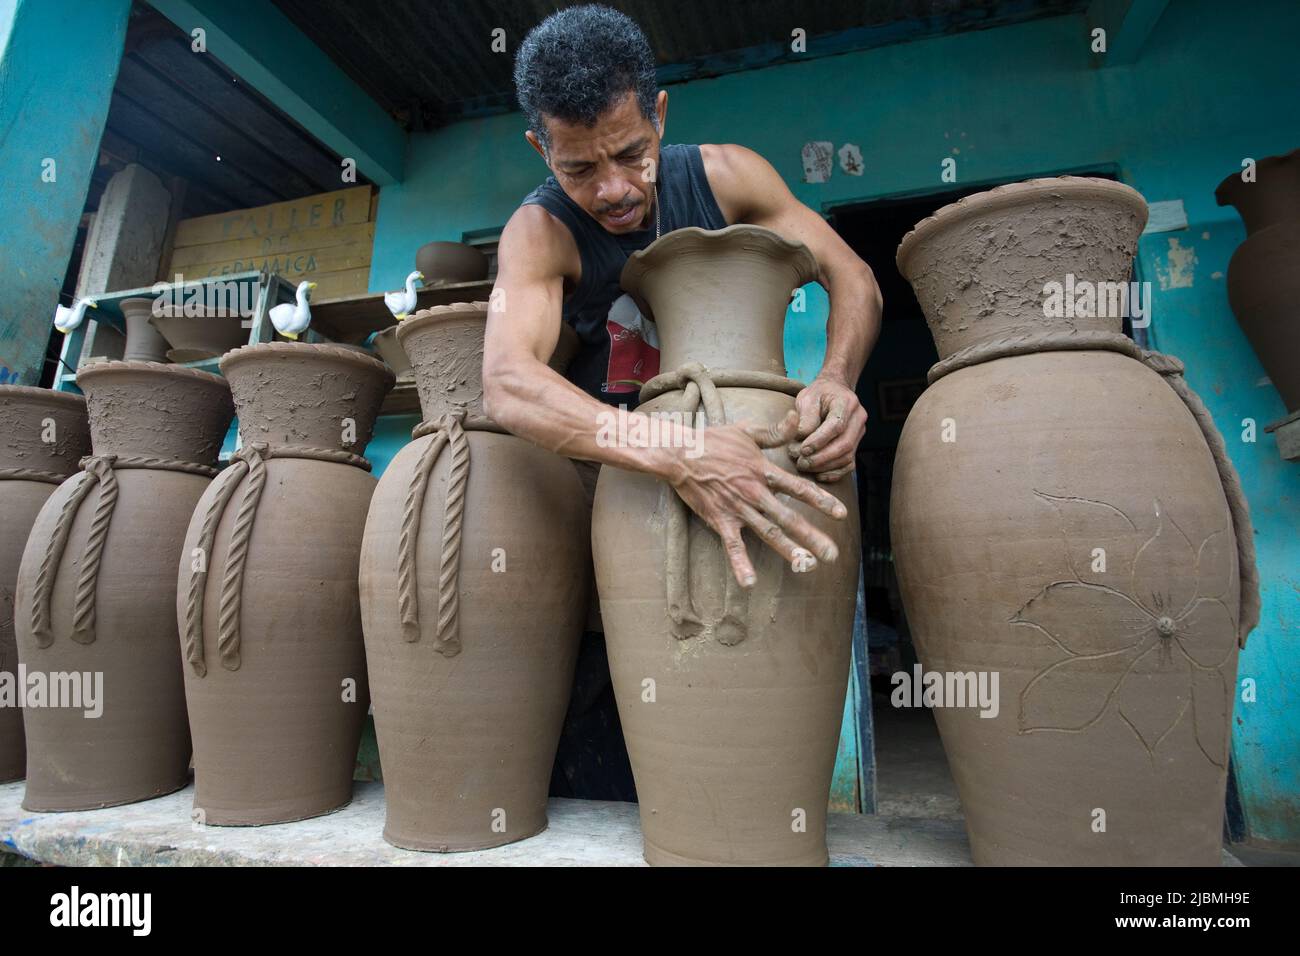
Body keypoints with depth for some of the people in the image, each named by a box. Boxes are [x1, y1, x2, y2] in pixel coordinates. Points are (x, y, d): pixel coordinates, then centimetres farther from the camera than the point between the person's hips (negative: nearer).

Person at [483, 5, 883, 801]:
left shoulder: (725, 176, -9)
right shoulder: (540, 231, -18)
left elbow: (851, 275, -9)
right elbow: (508, 384, -36)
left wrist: (837, 378, -32)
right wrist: (677, 457, -51)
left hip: (728, 427, 2)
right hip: (603, 440, -1)